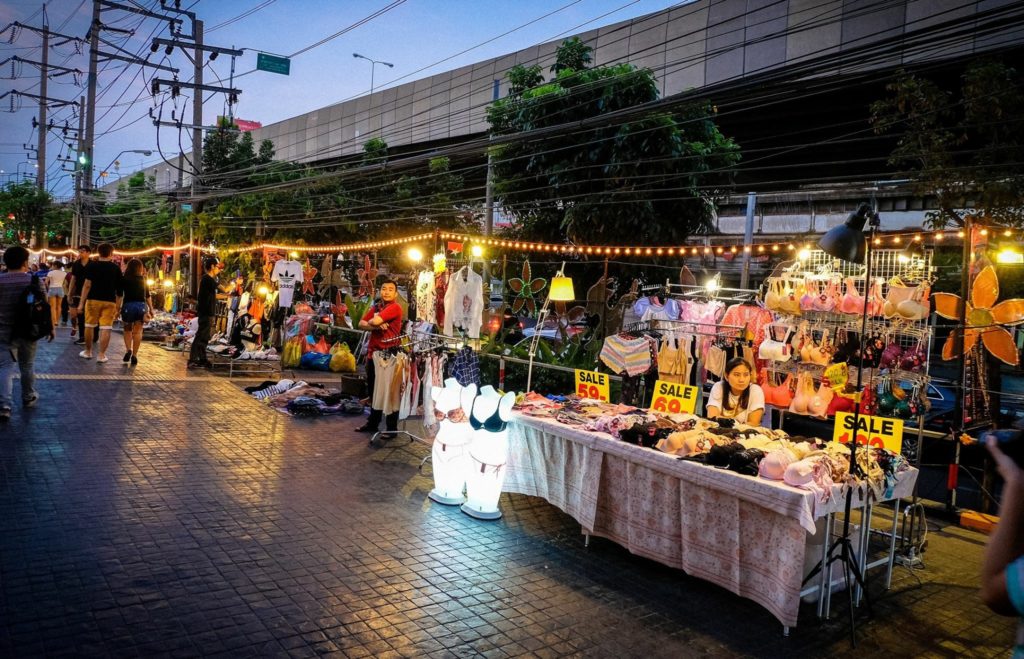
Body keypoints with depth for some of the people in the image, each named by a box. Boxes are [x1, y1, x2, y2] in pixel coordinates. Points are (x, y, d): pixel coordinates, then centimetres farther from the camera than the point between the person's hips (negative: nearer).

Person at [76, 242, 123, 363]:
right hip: (109, 301, 0)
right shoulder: (116, 268, 4)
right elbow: (118, 289, 6)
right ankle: (101, 355, -2)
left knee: (90, 326, 14)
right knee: (105, 328, 0)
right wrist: (118, 305, 13)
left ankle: (88, 352, 24)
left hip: (93, 300, 0)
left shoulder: (91, 266, -1)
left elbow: (87, 285, -8)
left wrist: (81, 303, -6)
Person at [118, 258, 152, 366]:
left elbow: (119, 295, -2)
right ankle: (134, 355, -1)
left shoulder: (124, 279, 2)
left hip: (128, 305, -1)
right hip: (141, 305, 1)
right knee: (137, 331, 3)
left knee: (127, 330, 14)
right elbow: (148, 296, 12)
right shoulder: (143, 279, 9)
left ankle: (128, 350, -5)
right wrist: (151, 309, 17)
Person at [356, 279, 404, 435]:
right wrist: (377, 326, -16)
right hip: (373, 352, 8)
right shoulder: (375, 307, 11)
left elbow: (375, 321, -24)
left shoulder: (395, 308, -12)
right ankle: (373, 423, 30)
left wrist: (371, 322, 0)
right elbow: (361, 324, 2)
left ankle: (391, 428, 8)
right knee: (373, 390, 17)